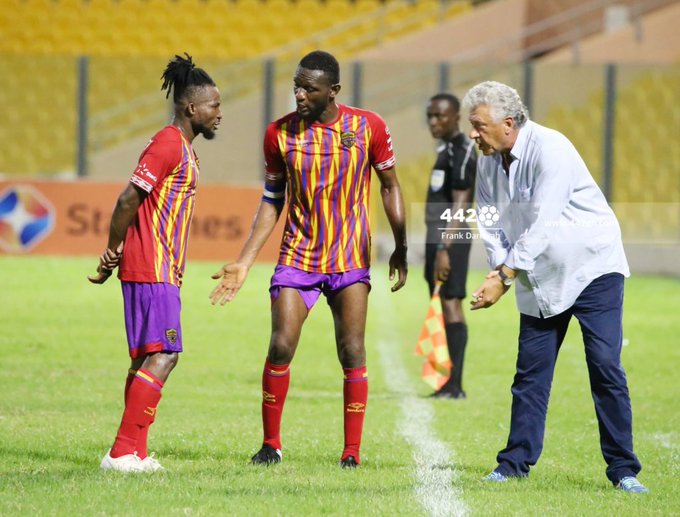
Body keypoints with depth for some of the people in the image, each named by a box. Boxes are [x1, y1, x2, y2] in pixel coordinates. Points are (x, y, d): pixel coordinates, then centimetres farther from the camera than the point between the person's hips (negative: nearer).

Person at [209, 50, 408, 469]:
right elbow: (272, 202, 7)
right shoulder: (280, 133, -2)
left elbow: (390, 185, 6)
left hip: (350, 260, -1)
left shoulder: (368, 127, -5)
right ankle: (271, 443, 8)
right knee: (280, 347, -7)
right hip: (297, 258, 1)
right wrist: (244, 263, 2)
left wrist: (401, 247, 0)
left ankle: (352, 451, 2)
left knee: (352, 353, -6)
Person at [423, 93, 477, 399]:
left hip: (451, 239, -10)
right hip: (438, 238, 10)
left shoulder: (461, 151, -11)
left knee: (450, 305, -13)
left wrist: (444, 249, -24)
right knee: (440, 308, 8)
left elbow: (459, 206, -19)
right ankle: (448, 383, 9)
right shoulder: (446, 149, 19)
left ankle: (454, 385, -17)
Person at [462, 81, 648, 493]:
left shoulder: (549, 150, -23)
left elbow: (542, 226, -27)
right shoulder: (488, 164, 1)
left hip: (592, 267, -7)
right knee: (531, 373, 4)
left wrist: (504, 278, -26)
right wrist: (500, 270, -16)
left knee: (605, 367, -9)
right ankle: (516, 462, 11)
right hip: (540, 277, 7)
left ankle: (623, 469, -5)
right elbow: (491, 224, 3)